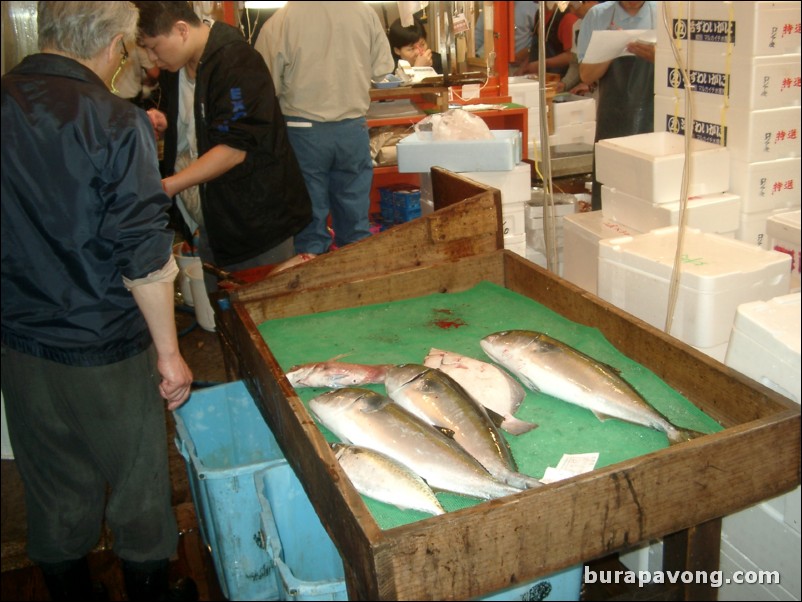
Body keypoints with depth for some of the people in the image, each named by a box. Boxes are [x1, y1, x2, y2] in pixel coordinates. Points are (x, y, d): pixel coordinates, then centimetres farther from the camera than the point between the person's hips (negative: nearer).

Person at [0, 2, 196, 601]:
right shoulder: (116, 123, -18)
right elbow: (144, 258, -19)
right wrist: (169, 351, -11)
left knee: (54, 495, 21)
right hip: (106, 349, -5)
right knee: (139, 485, 16)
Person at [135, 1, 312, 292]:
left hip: (254, 220, -8)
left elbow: (234, 149, -25)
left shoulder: (238, 65, -20)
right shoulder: (173, 67, 8)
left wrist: (167, 186, -25)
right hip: (202, 215, 8)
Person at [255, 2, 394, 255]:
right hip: (353, 127, 2)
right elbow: (382, 68, 4)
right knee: (355, 214, 14)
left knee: (310, 216, 9)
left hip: (303, 128, -2)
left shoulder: (280, 21, -12)